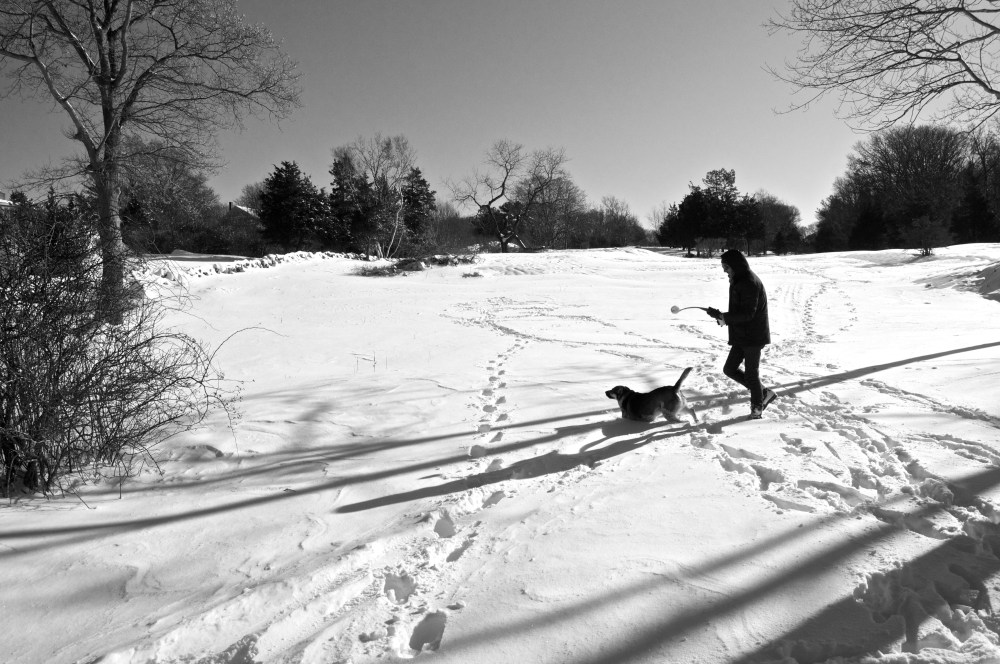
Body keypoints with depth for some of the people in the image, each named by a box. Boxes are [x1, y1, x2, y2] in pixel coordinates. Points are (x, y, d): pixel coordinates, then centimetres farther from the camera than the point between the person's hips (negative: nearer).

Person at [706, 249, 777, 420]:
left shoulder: (750, 283, -20)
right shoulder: (739, 281, 11)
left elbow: (747, 313, -25)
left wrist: (724, 317, -23)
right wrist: (722, 316, 2)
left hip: (753, 336, -10)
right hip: (741, 336, 10)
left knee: (751, 374, 3)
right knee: (729, 369, 11)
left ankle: (757, 407, 24)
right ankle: (763, 394, 22)